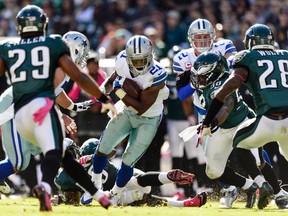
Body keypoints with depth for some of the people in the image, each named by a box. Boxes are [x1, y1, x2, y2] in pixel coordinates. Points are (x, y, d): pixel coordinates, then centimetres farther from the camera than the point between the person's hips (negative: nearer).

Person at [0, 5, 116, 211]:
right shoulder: (53, 45, 13)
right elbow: (78, 77, 7)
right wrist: (104, 99, 14)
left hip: (20, 115, 4)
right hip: (42, 105, -4)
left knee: (64, 155, 16)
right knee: (54, 153, -23)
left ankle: (98, 194, 15)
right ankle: (45, 186, -54)